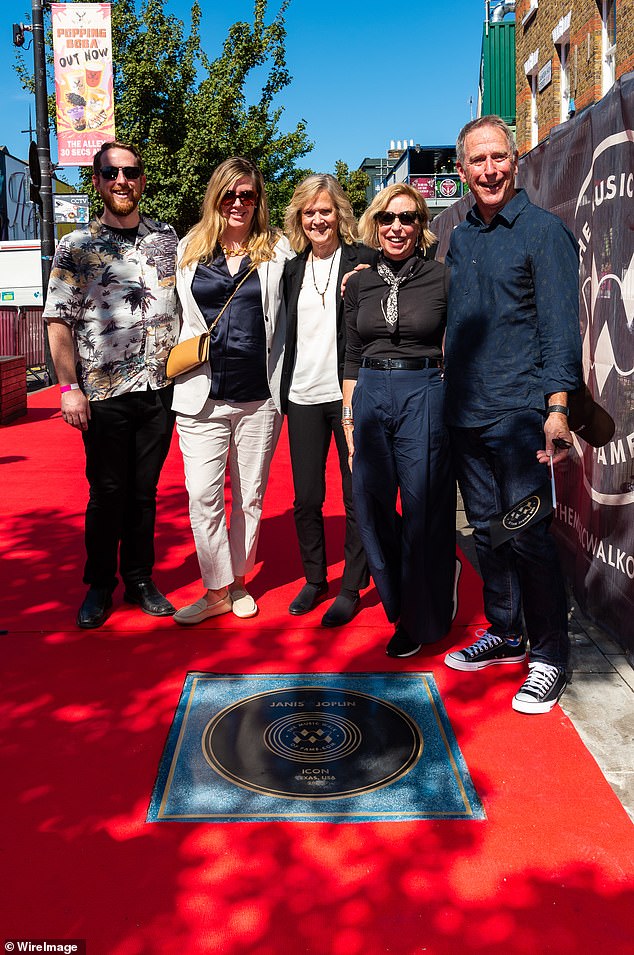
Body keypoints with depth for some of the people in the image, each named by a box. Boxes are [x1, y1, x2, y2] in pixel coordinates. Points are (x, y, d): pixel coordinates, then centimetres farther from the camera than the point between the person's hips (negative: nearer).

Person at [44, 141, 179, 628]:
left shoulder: (168, 238, 9)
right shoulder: (76, 246, 2)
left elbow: (187, 306, 15)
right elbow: (59, 322, -1)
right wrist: (70, 387, -8)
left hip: (160, 388, 2)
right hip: (103, 392, -2)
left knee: (144, 491, 10)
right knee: (107, 492, 4)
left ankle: (140, 579, 24)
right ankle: (100, 585, 20)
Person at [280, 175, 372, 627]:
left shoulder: (363, 260, -1)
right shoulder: (293, 268, 13)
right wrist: (283, 391, 12)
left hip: (350, 394, -4)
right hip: (303, 397, 5)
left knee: (357, 497, 3)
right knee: (306, 499, 10)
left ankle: (352, 588, 16)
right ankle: (315, 579, 27)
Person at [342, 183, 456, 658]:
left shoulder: (442, 278, 0)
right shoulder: (360, 282, 10)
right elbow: (353, 356, 13)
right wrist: (349, 416, 8)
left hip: (424, 396, -4)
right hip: (369, 396, 4)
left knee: (421, 510, 0)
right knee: (372, 508, 7)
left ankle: (423, 620, 18)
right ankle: (399, 605, 28)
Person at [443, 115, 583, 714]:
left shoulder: (543, 231, -4)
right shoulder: (460, 239, 15)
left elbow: (560, 326, -10)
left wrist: (557, 406, -20)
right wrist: (454, 390, 13)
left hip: (519, 414, -6)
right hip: (465, 415, 7)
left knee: (527, 536, -5)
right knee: (486, 530, 13)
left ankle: (549, 656, 10)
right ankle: (504, 635, 28)